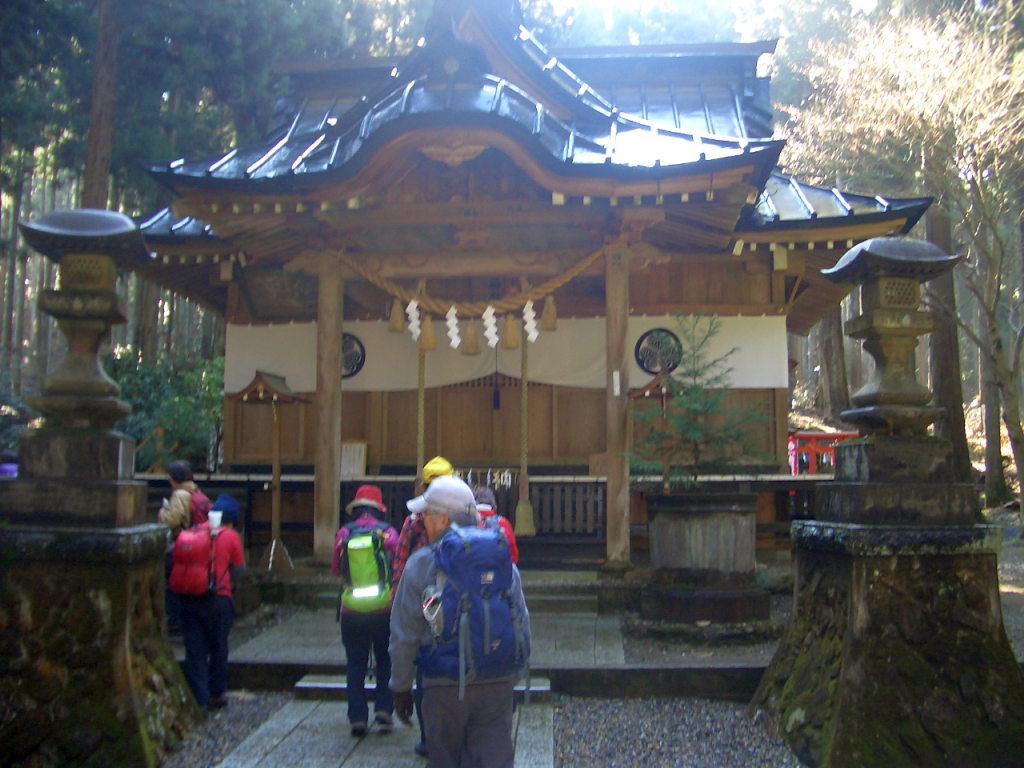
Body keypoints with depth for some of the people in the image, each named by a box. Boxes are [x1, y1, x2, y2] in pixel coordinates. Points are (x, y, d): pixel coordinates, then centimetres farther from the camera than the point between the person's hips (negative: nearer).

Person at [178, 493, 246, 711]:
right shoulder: (231, 537, -2)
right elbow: (239, 570, 5)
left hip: (191, 599, 2)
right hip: (218, 599, -2)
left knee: (195, 650, 6)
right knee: (218, 648, 14)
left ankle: (199, 699, 4)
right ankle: (216, 694, 24)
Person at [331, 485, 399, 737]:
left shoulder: (344, 534, -3)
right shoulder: (387, 532, -7)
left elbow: (335, 569, 6)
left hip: (352, 612, 1)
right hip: (384, 610, -1)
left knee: (355, 665, 11)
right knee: (385, 662, 15)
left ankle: (357, 717, 9)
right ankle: (383, 709, 6)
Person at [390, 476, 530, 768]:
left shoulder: (421, 565, -5)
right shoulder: (504, 559, 5)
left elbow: (403, 635, -3)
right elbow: (523, 623, 10)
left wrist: (400, 688, 8)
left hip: (445, 686, -2)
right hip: (498, 684, 3)